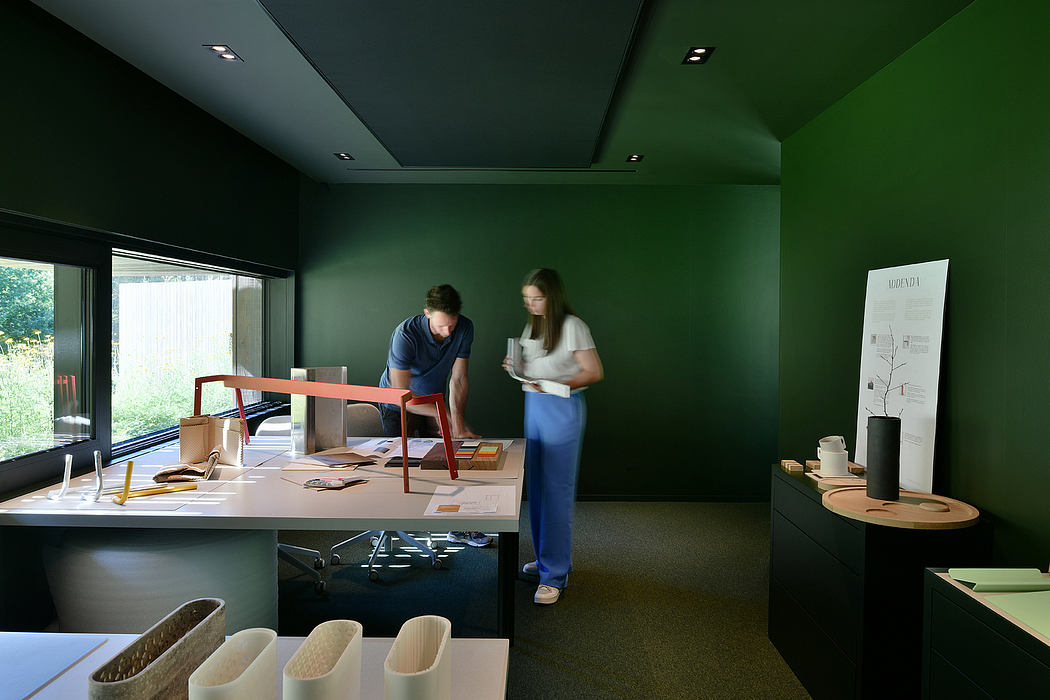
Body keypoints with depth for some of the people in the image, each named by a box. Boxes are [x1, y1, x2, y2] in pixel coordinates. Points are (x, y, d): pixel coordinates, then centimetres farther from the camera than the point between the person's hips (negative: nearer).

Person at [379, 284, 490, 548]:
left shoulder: (465, 328, -20)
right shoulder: (406, 334, -33)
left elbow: (458, 379, -16)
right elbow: (401, 393, -34)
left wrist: (458, 422, -23)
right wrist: (439, 412, -42)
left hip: (434, 400, 4)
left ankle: (457, 527, 17)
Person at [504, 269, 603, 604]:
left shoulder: (572, 326, -11)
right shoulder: (532, 326, 13)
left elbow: (594, 372, -11)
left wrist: (556, 384, -23)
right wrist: (517, 368, 1)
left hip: (563, 409, -8)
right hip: (534, 406, 8)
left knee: (556, 489, -6)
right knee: (536, 485, 13)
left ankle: (555, 574, 1)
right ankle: (547, 555, 29)